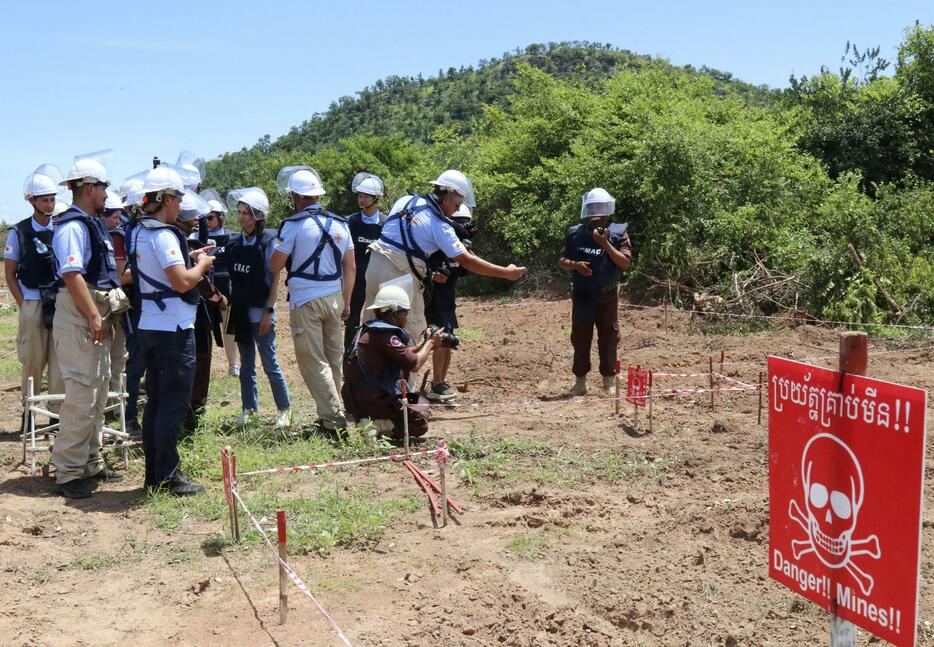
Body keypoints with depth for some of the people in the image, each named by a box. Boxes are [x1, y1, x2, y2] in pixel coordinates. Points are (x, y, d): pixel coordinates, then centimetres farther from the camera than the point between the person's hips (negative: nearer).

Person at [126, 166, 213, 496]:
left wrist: (188, 258, 16)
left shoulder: (137, 232, 12)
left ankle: (154, 473, 20)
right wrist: (202, 263, -6)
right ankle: (168, 477, 1)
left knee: (155, 400, 13)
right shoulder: (163, 234, -16)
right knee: (174, 403, -3)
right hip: (173, 329, -9)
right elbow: (182, 282, -23)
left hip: (149, 326, 9)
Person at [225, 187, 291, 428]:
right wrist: (227, 305, 5)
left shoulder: (268, 241, -8)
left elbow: (275, 279, -9)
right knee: (246, 364, 12)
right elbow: (229, 277, 13)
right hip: (239, 311, 5)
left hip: (260, 311, -5)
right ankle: (249, 408, 21)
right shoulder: (234, 243, 7)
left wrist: (268, 311, -13)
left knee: (270, 364, 0)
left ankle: (284, 410, 12)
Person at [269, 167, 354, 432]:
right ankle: (332, 414, 22)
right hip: (334, 298, 6)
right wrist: (346, 301, 18)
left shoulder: (293, 224, -8)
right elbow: (350, 267, 11)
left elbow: (275, 266, -7)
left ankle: (333, 418, -6)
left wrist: (281, 249, 15)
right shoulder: (340, 224, 10)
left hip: (306, 301, -6)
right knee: (333, 358, 14)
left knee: (313, 361, -1)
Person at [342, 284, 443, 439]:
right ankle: (376, 427, -12)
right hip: (371, 402, -8)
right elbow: (414, 364, -15)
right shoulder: (386, 335, -17)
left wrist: (426, 345, 13)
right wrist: (431, 343, 0)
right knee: (420, 426, 5)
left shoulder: (366, 329, 11)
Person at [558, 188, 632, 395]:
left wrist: (605, 244, -19)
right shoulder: (575, 233, 4)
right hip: (582, 295, 2)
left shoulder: (617, 233, -2)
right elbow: (561, 261, 7)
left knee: (608, 339, 4)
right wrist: (575, 265, -14)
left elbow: (625, 263, -11)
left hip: (607, 295, -2)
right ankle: (580, 381, 13)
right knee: (580, 338, 5)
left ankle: (609, 381, 13)